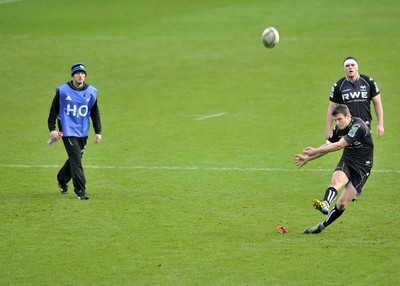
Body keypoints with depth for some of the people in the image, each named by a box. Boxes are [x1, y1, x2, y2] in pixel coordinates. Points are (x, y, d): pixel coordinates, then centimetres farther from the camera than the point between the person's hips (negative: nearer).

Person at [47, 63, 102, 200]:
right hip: (68, 131, -4)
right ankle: (80, 191, -10)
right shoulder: (62, 91, -5)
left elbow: (95, 113, 11)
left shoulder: (91, 92, 4)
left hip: (83, 132, 4)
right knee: (76, 160, -11)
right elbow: (54, 110, 1)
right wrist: (52, 129, -5)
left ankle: (62, 180, 37)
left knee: (75, 159, 12)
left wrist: (98, 132, 7)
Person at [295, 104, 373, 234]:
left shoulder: (358, 126, -22)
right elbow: (328, 146, 18)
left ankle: (322, 226, 2)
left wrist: (315, 151, -20)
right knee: (336, 180, -32)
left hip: (362, 166, -5)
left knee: (342, 203, -10)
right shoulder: (338, 128, 2)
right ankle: (325, 204, -57)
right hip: (346, 161, 5)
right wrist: (307, 158, 18)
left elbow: (339, 146, -25)